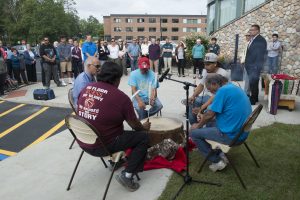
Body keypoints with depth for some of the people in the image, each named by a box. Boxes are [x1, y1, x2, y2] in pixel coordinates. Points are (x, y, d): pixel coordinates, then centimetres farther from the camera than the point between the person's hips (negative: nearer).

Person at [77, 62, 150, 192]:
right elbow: (135, 125, -5)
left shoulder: (86, 88, 2)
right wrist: (144, 127, 18)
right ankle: (127, 175, 1)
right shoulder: (121, 97, -16)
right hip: (102, 146, -7)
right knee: (143, 137, 4)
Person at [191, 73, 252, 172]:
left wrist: (198, 125, 2)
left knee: (194, 133, 0)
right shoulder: (234, 87, 12)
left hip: (231, 135, -10)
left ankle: (217, 161, 7)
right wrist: (205, 117, 15)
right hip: (241, 132, 10)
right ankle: (219, 154, 21)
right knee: (209, 123, 26)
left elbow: (210, 114, -15)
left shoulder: (223, 90, -18)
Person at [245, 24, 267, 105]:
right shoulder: (252, 39, 14)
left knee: (253, 82, -7)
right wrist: (246, 63, 13)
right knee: (253, 82, 14)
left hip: (255, 66, -8)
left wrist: (257, 66, -21)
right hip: (250, 65, 8)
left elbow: (261, 54, -16)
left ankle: (253, 99, 3)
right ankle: (254, 98, 24)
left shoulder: (261, 40, -11)